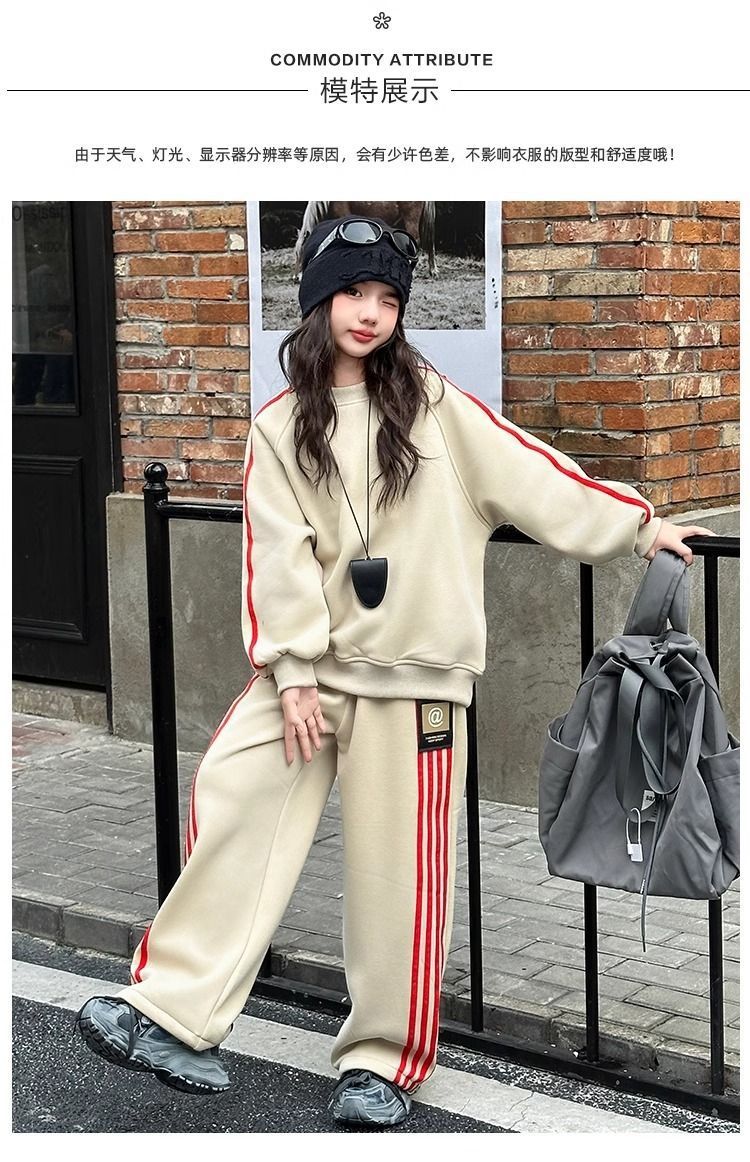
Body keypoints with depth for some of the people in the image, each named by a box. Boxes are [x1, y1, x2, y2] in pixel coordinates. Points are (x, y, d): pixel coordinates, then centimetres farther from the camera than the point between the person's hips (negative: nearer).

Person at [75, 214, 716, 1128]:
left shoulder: (431, 402, 3)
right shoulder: (281, 424, 5)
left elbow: (530, 473, 4)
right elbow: (278, 556, -2)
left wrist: (637, 525, 2)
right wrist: (292, 674, -9)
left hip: (410, 672, -1)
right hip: (312, 663, 2)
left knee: (397, 866, 2)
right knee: (230, 807, -9)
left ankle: (383, 1059, 15)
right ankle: (175, 1016, -2)